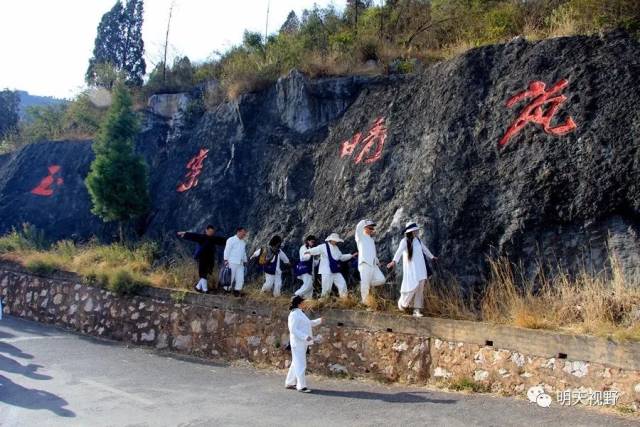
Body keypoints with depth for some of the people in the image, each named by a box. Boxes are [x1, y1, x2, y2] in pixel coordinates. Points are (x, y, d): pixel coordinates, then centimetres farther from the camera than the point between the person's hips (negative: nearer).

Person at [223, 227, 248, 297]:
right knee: (230, 277, -2)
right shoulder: (231, 240, -3)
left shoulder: (243, 242, 17)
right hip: (232, 262, -6)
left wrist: (245, 261, 18)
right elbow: (227, 250, -6)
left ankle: (237, 290, 10)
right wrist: (226, 260, -12)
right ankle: (227, 290, 10)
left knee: (240, 279, 1)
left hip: (240, 263, 6)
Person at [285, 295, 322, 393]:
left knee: (296, 363, 15)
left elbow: (309, 323, 22)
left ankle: (290, 383, 23)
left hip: (303, 342, 10)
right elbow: (293, 329, -22)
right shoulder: (294, 314, -16)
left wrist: (318, 321, 9)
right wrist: (305, 336, -28)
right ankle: (301, 386, -1)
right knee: (300, 364, -6)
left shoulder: (300, 313, 14)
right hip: (298, 342, -10)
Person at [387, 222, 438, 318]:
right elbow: (399, 251, -28)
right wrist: (394, 261, -45)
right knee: (412, 286, -9)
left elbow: (425, 249, 28)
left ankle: (417, 310, 3)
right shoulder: (405, 241, -11)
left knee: (420, 288, -1)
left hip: (420, 268, 6)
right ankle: (402, 303, 19)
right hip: (410, 268, -6)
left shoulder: (417, 240, 9)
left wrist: (432, 257, 43)